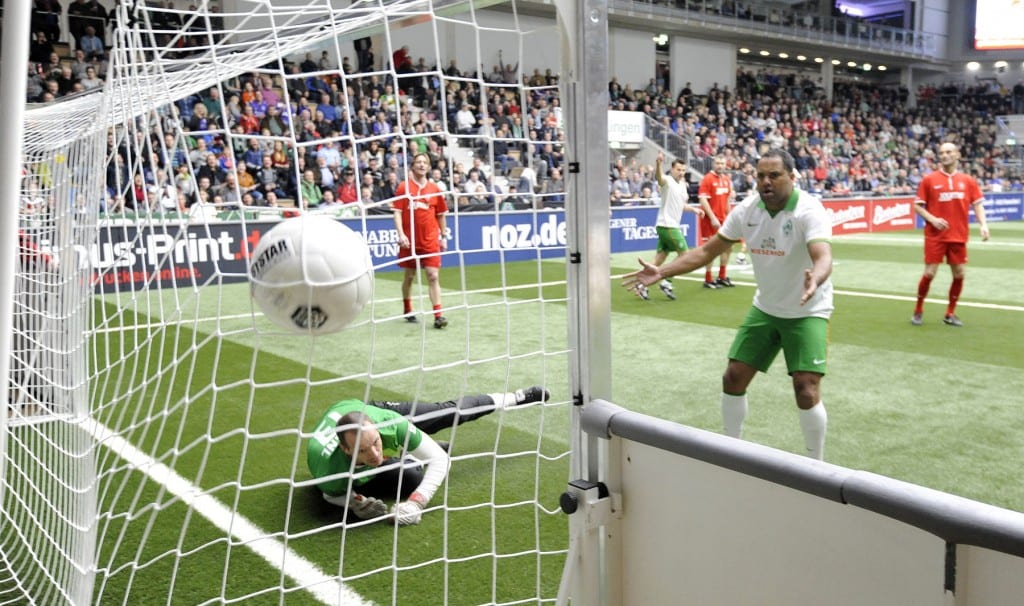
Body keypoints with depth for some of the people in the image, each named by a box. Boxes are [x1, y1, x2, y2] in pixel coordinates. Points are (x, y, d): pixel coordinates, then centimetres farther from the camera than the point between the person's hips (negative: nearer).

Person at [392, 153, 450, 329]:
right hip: (410, 240, -1)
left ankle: (438, 316, -8)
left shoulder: (434, 189, 5)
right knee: (409, 276, 12)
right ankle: (407, 310, 30)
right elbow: (397, 212, -5)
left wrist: (443, 236, 10)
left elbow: (440, 215, 12)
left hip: (430, 240, 1)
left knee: (433, 276, -7)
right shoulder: (404, 187, -1)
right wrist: (401, 234, -16)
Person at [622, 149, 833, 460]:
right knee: (733, 378, 3)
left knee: (806, 391, -14)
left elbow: (823, 257, -39)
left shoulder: (809, 211, -23)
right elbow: (709, 250, -2)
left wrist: (815, 279, -63)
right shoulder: (747, 209, -7)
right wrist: (662, 271, -12)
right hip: (765, 309, 5)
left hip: (807, 312, -5)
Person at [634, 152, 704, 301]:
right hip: (666, 225, -8)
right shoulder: (668, 181, -11)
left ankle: (642, 285, 13)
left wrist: (694, 209, 13)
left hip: (672, 225, 8)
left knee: (660, 258, 9)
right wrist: (658, 163, -56)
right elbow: (658, 177, -36)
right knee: (684, 253, -6)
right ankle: (666, 282, 1)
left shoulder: (682, 185, 15)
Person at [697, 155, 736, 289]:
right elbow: (703, 200, -16)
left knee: (727, 247, 11)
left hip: (723, 219, 7)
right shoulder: (707, 179, -10)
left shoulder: (727, 179, 10)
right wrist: (713, 218, -20)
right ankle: (708, 280, 5)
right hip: (711, 219, -7)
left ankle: (722, 277, 24)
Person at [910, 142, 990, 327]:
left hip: (959, 236, 3)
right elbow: (918, 205, 0)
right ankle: (918, 311, 13)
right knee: (929, 273, -5)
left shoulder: (968, 181, 5)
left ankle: (950, 314, 18)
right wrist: (932, 219, -15)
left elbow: (977, 204, 6)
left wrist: (983, 224, -9)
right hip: (935, 235, -3)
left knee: (959, 274, 2)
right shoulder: (929, 179, -1)